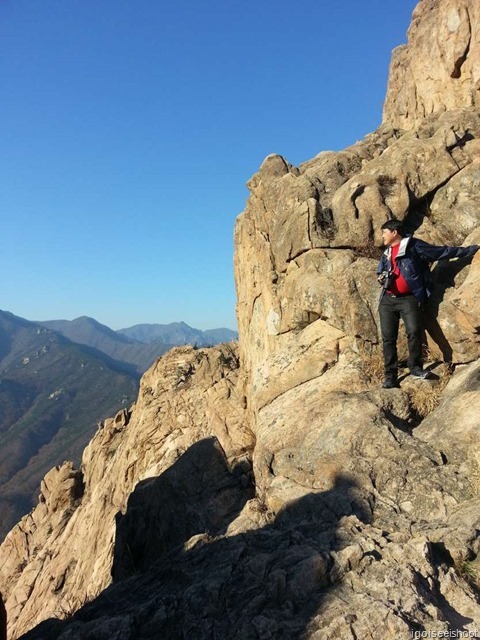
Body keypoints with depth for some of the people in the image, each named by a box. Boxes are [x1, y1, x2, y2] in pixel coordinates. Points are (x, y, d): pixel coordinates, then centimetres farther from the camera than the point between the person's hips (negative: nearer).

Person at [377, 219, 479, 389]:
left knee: (414, 331, -19)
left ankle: (415, 367, 1)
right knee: (388, 337, -3)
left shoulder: (413, 245, 1)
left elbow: (443, 252, 2)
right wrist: (382, 277, 7)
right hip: (387, 300, 5)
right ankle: (390, 376, 1)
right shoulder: (386, 254, 18)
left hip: (408, 298, -4)